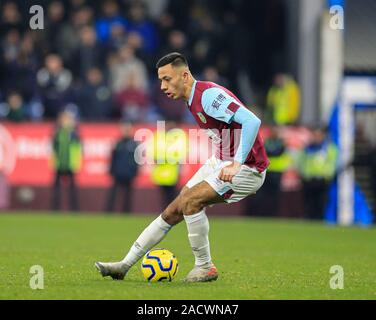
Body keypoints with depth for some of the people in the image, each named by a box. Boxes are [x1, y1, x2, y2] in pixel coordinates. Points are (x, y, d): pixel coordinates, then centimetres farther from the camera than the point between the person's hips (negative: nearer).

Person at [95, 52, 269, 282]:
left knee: (190, 200, -24)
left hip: (247, 168, -9)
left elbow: (252, 121, -32)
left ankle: (205, 268, -9)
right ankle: (125, 265, 11)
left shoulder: (209, 95, -22)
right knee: (172, 213, 5)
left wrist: (236, 164, -35)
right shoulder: (193, 100, 9)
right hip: (220, 161, 9)